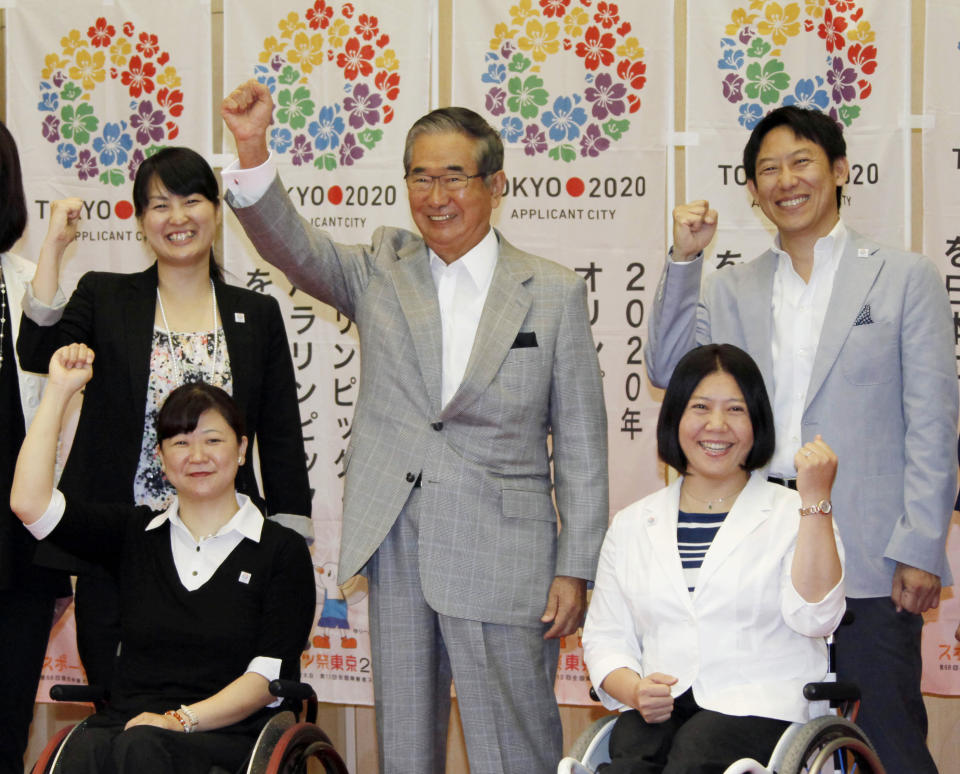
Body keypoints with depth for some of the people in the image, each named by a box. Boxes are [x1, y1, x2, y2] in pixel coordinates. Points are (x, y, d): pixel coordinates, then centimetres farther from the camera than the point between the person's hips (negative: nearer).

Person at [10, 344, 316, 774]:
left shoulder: (282, 550, 9)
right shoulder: (134, 533, 18)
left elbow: (270, 674, 0)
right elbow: (28, 503, 5)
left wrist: (181, 719, -14)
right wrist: (59, 390, 8)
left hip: (225, 736, -2)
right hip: (125, 727, 2)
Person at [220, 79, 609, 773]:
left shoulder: (554, 293, 3)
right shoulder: (382, 272, 9)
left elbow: (581, 445, 2)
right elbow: (290, 242, -7)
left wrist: (575, 569, -2)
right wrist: (253, 147, -24)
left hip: (501, 559, -2)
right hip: (395, 556, 3)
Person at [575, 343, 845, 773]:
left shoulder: (794, 515, 10)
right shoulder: (632, 525, 20)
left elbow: (814, 617, -6)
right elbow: (604, 637, 18)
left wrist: (816, 498, -11)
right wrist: (634, 690, -4)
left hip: (756, 708, -2)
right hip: (657, 711, 2)